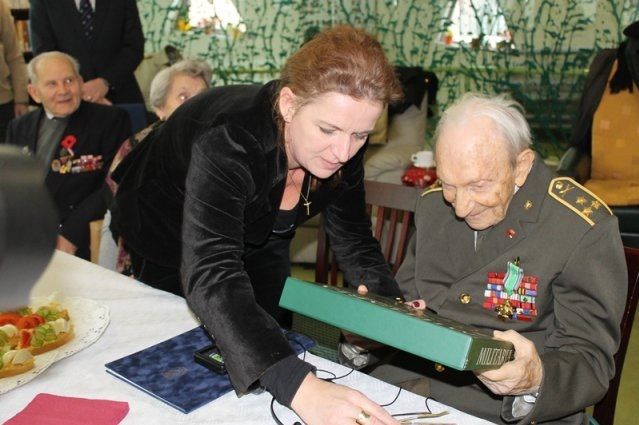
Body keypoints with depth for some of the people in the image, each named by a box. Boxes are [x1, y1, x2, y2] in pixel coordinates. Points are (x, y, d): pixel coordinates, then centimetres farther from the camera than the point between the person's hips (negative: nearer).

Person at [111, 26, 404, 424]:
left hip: (257, 239, 5)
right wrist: (300, 388, -66)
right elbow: (211, 276, -55)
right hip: (167, 235, -4)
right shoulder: (227, 140, -44)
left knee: (269, 342, 16)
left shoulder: (342, 147, -26)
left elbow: (354, 240, -14)